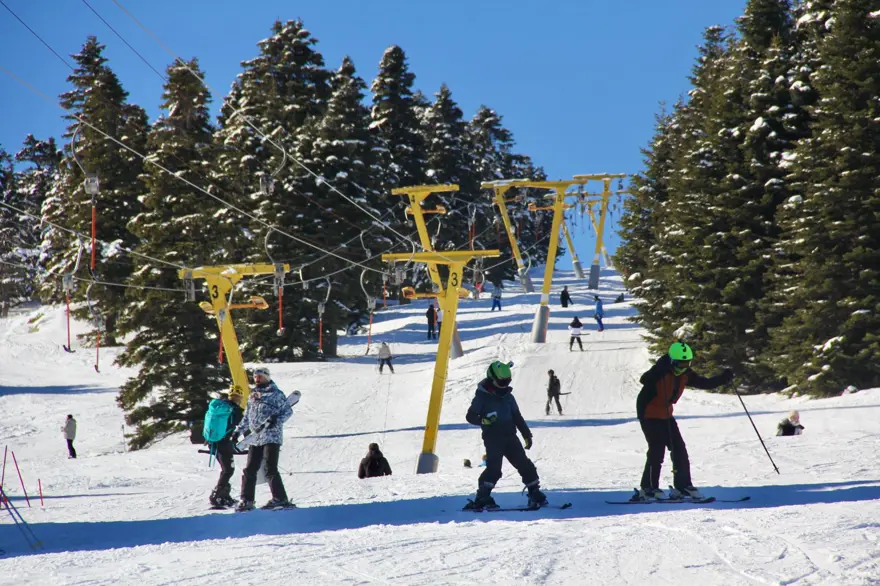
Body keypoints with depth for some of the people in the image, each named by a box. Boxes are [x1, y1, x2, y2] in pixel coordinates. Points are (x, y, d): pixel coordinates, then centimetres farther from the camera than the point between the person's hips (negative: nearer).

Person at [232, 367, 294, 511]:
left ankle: (280, 498, -9)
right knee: (249, 470, 4)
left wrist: (277, 420, -19)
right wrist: (238, 431, 21)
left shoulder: (275, 393, 0)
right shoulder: (253, 395, 19)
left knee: (270, 469, -13)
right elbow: (246, 416, 27)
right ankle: (246, 500, 9)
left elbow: (288, 411, -3)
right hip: (255, 438, 7)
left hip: (272, 437, -7)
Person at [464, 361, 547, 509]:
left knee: (524, 464, 4)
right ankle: (482, 498, -15)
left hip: (510, 437, 6)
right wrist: (484, 420, -26)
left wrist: (527, 435, 15)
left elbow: (517, 417, 19)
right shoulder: (482, 396, -4)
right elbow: (470, 416, -7)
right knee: (494, 467, -19)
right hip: (492, 438, -6)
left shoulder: (508, 396, 13)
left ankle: (535, 493, 14)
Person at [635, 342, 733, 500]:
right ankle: (648, 488, -7)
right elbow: (645, 380, -41)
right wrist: (657, 373, -58)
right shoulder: (661, 371, -23)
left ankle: (683, 486, 11)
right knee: (657, 449, -14)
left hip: (666, 415, 8)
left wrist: (723, 379, -3)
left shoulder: (685, 374, 0)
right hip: (649, 414, -8)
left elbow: (705, 383, 9)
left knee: (679, 449, 4)